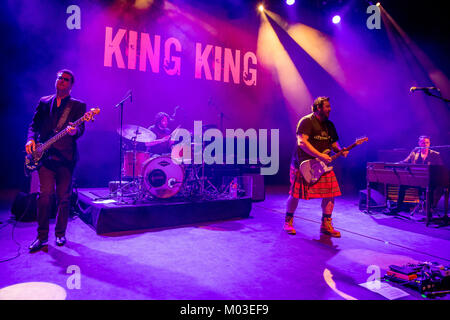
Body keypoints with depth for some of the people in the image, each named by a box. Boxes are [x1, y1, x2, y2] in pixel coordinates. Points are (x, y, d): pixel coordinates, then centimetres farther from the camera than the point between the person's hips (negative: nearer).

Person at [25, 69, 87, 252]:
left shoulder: (78, 106, 9)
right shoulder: (44, 102, 17)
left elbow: (81, 129, -4)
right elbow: (34, 124, 15)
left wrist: (74, 131, -28)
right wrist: (31, 139, -5)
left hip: (66, 156, -1)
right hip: (45, 155, 2)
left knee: (64, 197, 4)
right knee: (45, 194, -6)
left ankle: (60, 234, 17)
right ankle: (42, 237, 3)